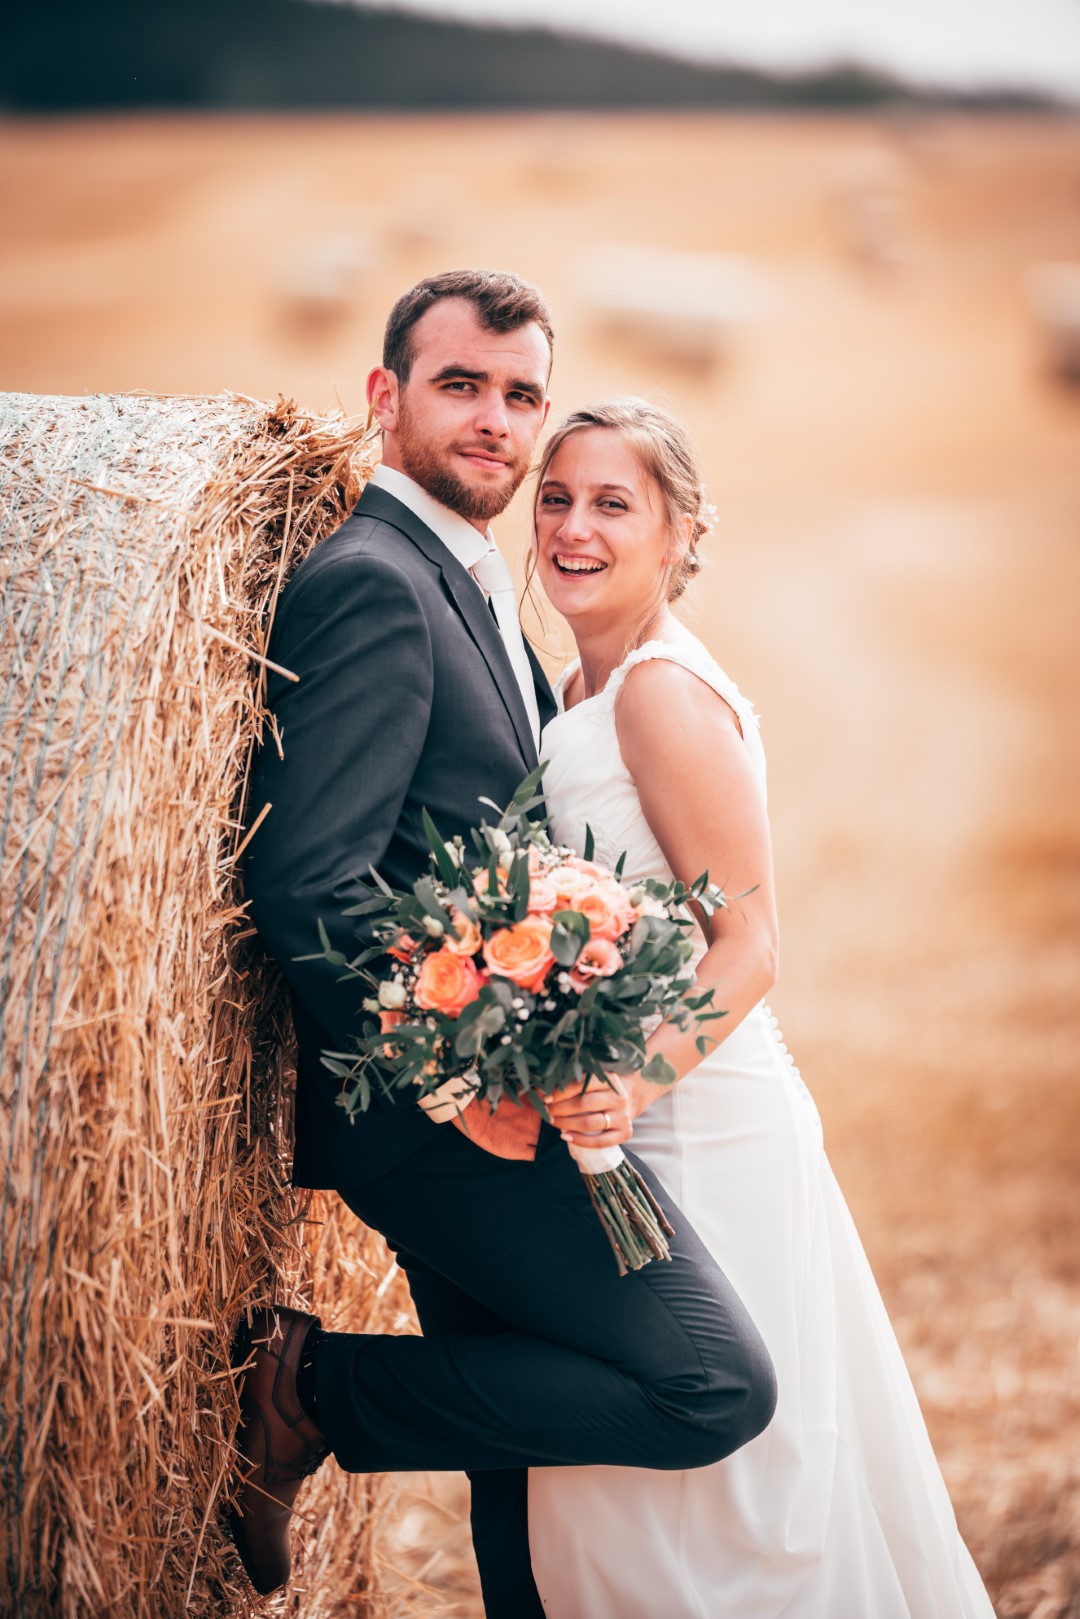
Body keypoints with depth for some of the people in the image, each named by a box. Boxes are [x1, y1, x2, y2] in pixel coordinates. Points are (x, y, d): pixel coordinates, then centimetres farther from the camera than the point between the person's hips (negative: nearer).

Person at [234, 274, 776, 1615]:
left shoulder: (471, 587, 18)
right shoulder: (372, 582, -15)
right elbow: (307, 884, -23)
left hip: (479, 1104, 10)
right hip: (443, 1115, -10)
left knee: (520, 1442, 19)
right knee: (717, 1385, -14)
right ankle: (313, 1387, -6)